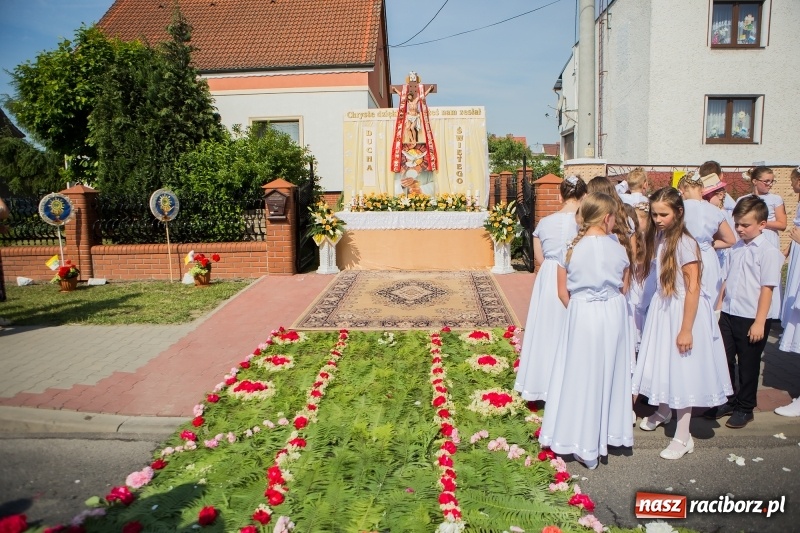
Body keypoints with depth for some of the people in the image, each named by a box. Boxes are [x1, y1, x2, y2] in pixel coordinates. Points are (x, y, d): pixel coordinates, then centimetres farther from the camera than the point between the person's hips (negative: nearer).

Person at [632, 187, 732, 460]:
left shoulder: (684, 243, -19)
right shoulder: (658, 237, 3)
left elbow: (693, 289, -20)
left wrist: (686, 329, -19)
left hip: (683, 311, -7)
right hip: (662, 308, 7)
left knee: (682, 370, 1)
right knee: (662, 364, 19)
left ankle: (683, 437, 14)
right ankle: (664, 411, 44)